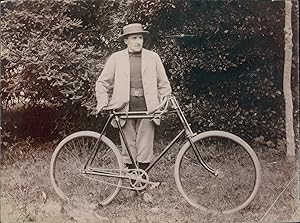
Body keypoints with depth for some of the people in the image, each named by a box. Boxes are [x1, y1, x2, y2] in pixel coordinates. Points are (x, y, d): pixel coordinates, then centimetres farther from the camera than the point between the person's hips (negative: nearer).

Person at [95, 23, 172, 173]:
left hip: (147, 108, 0)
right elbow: (103, 82, 11)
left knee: (145, 148, -1)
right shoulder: (116, 58, 8)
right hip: (125, 109, 0)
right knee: (128, 148, 4)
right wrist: (103, 102, -1)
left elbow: (163, 83, 14)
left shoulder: (153, 57, 10)